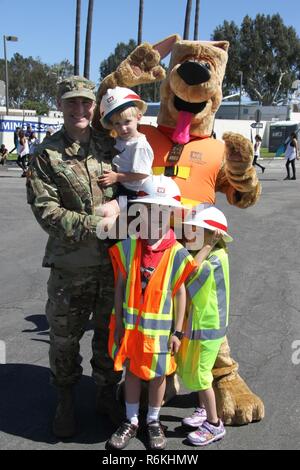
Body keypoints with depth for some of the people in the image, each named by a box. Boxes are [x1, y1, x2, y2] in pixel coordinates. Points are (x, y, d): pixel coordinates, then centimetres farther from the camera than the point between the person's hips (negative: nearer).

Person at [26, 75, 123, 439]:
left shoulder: (109, 145, 5)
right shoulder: (46, 154, -4)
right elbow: (45, 209, -11)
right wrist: (94, 224, -19)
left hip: (113, 260, 3)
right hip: (70, 265, -2)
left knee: (110, 331, 16)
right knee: (65, 337, 10)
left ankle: (107, 392, 38)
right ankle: (65, 401, 32)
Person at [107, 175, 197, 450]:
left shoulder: (178, 254, -12)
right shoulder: (128, 248, -8)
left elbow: (180, 294, -6)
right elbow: (120, 286, -2)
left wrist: (177, 332, -5)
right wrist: (118, 323, -1)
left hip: (160, 327, -1)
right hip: (130, 324, 2)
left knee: (158, 374, 14)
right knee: (131, 371, 15)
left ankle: (153, 420, 37)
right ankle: (131, 421, 35)